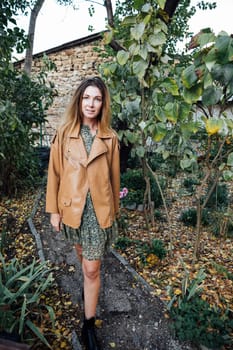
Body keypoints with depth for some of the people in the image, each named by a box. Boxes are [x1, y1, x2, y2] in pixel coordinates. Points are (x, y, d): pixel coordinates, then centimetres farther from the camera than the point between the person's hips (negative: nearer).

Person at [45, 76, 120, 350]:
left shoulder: (109, 137, -3)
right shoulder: (64, 133, -4)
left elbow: (114, 176, 3)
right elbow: (54, 173, -1)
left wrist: (114, 210, 9)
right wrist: (53, 210, -2)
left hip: (98, 209, -1)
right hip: (72, 207, 2)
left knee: (92, 269, 3)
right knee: (82, 255, 25)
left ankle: (89, 325, 22)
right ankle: (88, 285, 56)